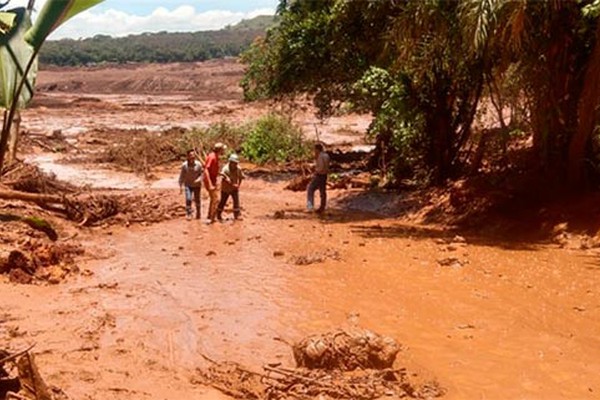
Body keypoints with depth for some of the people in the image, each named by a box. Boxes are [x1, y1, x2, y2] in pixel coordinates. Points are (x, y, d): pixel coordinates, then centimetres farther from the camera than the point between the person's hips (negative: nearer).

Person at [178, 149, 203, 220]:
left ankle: (198, 213, 34)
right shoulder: (184, 165, -15)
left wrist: (199, 179, -27)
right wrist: (181, 186, -4)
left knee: (197, 199, 13)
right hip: (188, 185, -1)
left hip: (197, 185, 1)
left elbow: (202, 174, -8)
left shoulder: (198, 164, -16)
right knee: (188, 199, -14)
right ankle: (188, 214, -2)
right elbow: (182, 176, -6)